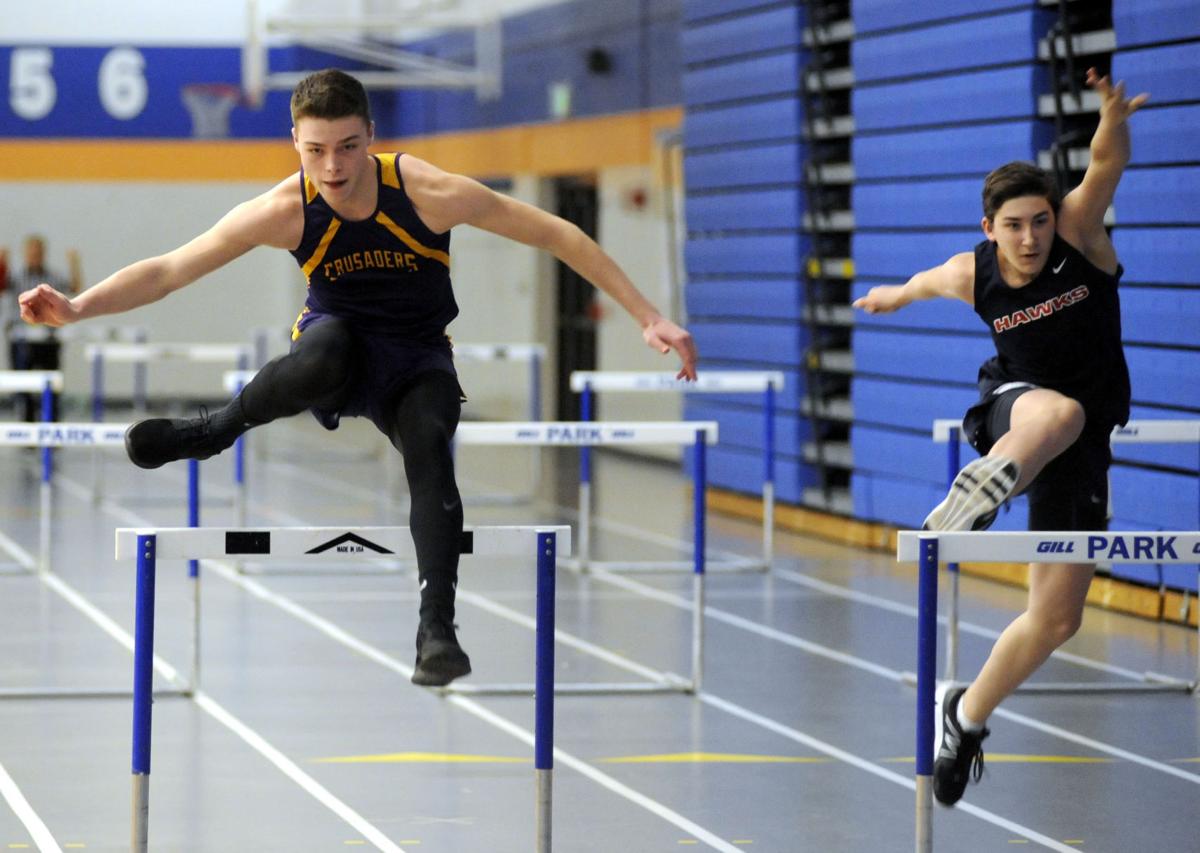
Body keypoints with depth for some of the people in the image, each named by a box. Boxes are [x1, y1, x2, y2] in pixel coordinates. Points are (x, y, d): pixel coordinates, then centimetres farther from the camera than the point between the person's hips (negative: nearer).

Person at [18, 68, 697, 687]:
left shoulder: (427, 193, -22)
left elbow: (559, 236, -17)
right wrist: (78, 307, -33)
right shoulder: (285, 211, -18)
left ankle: (437, 630, -31)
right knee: (326, 350, -38)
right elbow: (171, 268, -18)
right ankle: (216, 431, -11)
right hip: (340, 345, 0)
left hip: (418, 359, 0)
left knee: (430, 447, -32)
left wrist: (648, 318, -18)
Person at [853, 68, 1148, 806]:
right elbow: (934, 278, 18)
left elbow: (1108, 163, -33)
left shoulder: (1079, 234, -13)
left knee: (1058, 618, -1)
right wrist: (900, 293, 40)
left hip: (1081, 448, 1)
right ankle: (972, 499, -58)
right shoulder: (972, 276, -8)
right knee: (1059, 412, -41)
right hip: (1015, 408, -1)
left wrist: (1114, 119, -54)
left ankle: (969, 715, 17)